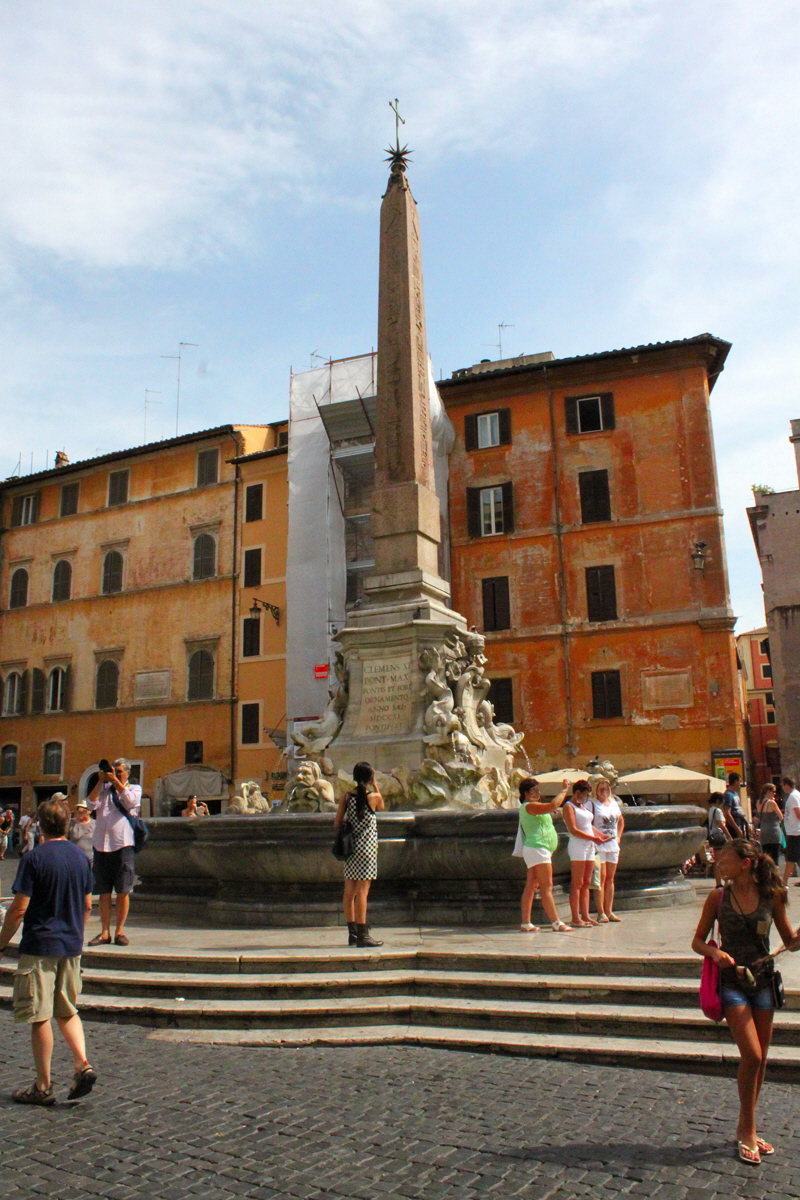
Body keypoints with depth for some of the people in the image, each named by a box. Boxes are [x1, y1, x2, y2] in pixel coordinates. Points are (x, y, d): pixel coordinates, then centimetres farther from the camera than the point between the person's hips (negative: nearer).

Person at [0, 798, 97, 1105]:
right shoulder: (80, 857, 5)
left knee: (40, 1018, 4)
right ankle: (83, 1065, 3)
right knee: (67, 1012, 18)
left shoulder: (34, 858, -13)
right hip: (72, 947, 6)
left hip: (39, 946, -5)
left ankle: (43, 1086, 12)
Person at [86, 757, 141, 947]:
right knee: (104, 892, 4)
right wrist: (100, 781, -2)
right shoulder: (104, 788, 17)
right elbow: (91, 804, 1)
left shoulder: (134, 788, 11)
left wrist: (116, 781, -8)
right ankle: (104, 933, 9)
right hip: (101, 844, 2)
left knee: (123, 891, 0)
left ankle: (120, 931, 9)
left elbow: (130, 801, -10)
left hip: (122, 844, -2)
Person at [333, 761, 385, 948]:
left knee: (349, 892, 10)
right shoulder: (374, 797, -9)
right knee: (362, 891, -4)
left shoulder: (347, 797, -1)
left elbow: (336, 824, 2)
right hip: (367, 847, -4)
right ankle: (362, 934, -3)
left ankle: (352, 933, 17)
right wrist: (374, 785, 12)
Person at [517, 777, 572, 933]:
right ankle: (556, 923, -13)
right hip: (536, 848, -11)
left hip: (537, 850, 11)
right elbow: (553, 805, -22)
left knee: (531, 887, 7)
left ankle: (525, 923, 7)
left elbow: (552, 807, 30)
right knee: (546, 887, -12)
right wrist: (564, 790, -12)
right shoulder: (529, 806, -12)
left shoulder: (528, 807, 21)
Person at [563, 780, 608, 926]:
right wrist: (593, 838, -18)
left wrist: (601, 836, 7)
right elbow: (573, 830, -15)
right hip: (578, 846, -9)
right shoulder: (569, 807, -7)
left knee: (586, 883, 8)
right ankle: (575, 918, -6)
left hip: (589, 847, 9)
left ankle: (585, 916, 11)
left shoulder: (583, 806, 20)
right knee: (577, 884, -7)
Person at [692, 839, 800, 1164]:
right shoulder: (718, 897, -6)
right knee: (752, 1056, -10)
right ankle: (747, 1130, 9)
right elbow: (697, 941, 0)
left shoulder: (771, 895, -3)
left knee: (760, 1060, 10)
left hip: (762, 981, 3)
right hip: (732, 982, -3)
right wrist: (714, 952, -20)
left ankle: (746, 1128, 28)